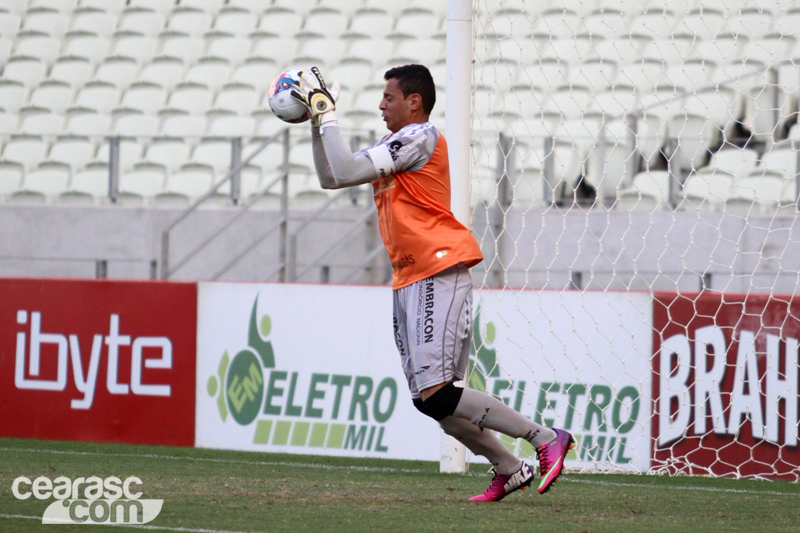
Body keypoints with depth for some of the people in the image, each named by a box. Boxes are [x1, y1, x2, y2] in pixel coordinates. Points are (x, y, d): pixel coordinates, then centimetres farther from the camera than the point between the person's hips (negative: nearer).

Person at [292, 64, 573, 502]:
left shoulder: (420, 137, -8)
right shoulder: (392, 146, 22)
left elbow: (347, 172, -14)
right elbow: (331, 178, 25)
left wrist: (327, 115, -7)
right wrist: (317, 122, 17)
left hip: (439, 273, -10)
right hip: (409, 281, 10)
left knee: (434, 395, -18)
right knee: (428, 400, 5)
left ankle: (545, 438, -12)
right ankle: (508, 470, 13)